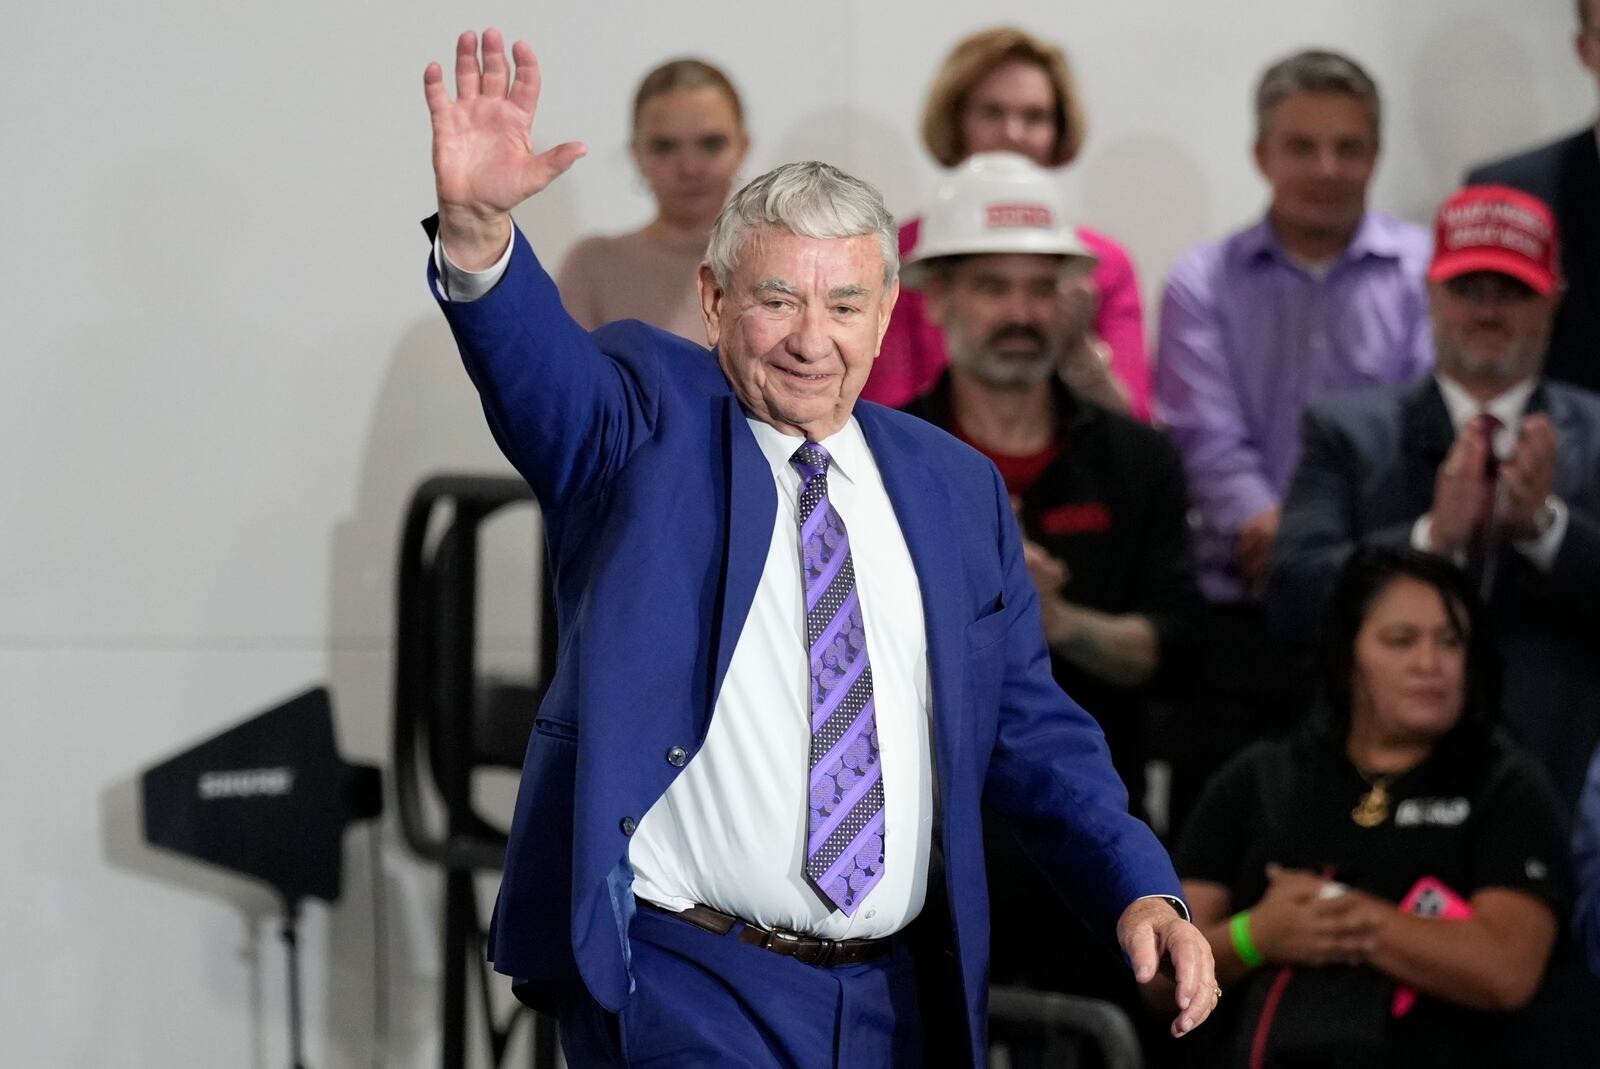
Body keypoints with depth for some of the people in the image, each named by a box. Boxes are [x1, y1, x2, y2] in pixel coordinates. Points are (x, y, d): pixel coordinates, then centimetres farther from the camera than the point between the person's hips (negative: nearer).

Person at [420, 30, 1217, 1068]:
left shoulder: (958, 488, 11)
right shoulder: (648, 419, 0)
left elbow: (1032, 729, 14)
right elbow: (541, 363, -21)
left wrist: (1142, 893, 0)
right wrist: (479, 226, -42)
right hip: (683, 984, -4)